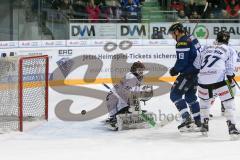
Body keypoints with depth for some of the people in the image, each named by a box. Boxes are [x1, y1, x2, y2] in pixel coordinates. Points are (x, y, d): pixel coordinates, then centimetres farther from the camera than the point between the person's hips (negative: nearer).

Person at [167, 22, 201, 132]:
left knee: (175, 94, -4)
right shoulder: (192, 38, 13)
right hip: (197, 72, 10)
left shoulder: (182, 42, -17)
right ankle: (198, 121, 22)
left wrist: (175, 70, -4)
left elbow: (182, 62, -22)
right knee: (190, 96, 20)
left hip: (188, 73, -10)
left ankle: (187, 119, -13)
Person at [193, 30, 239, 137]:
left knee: (204, 101, 26)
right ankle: (231, 126, -9)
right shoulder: (228, 50, 12)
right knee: (228, 102, 3)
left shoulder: (207, 49, 22)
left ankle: (204, 125, 24)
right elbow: (229, 68, 5)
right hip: (219, 79, -4)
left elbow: (196, 64, 19)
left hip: (203, 79, 4)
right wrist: (230, 77, 20)